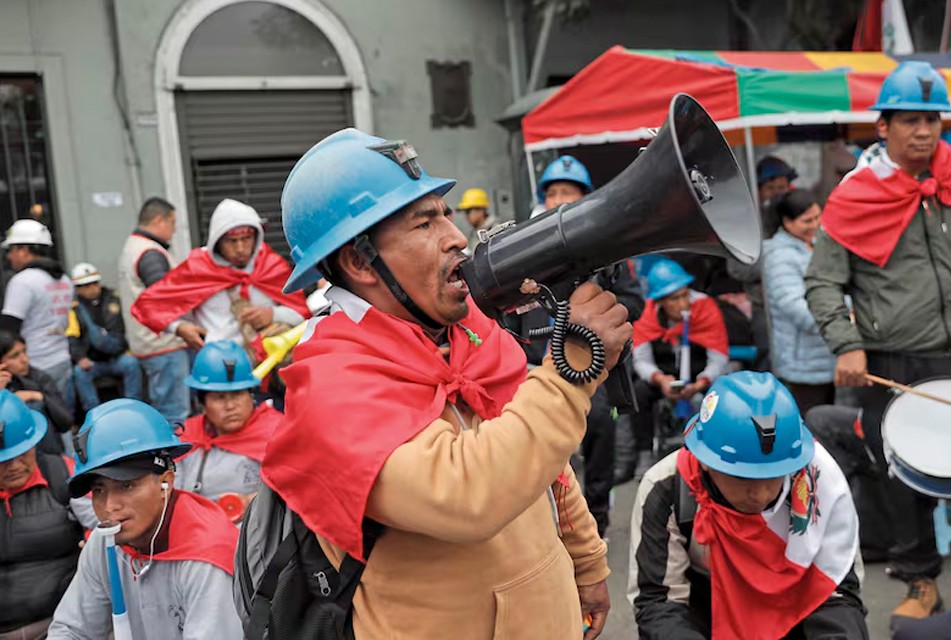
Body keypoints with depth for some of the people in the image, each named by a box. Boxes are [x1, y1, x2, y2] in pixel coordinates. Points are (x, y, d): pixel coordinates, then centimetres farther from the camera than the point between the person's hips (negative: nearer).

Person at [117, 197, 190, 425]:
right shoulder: (151, 254, -15)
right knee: (174, 415, -8)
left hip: (145, 344, 10)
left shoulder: (130, 247, 18)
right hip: (165, 345, -10)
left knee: (162, 412, 17)